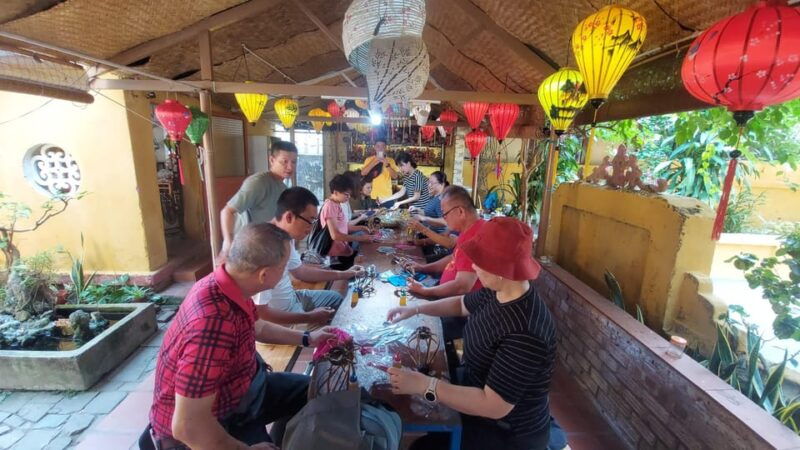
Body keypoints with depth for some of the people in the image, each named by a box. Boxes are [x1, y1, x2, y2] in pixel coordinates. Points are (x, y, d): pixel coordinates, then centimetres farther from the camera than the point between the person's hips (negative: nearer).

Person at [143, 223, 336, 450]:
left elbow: (256, 327, 11)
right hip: (206, 426, -8)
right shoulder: (213, 322, -39)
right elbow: (187, 426, -34)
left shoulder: (229, 285, -10)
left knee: (306, 389, 16)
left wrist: (307, 339, 16)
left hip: (237, 387, 8)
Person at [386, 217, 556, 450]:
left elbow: (493, 406, -32)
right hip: (478, 390, 7)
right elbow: (463, 304, 10)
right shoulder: (498, 291, -9)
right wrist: (416, 308, 1)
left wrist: (425, 385, -31)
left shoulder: (524, 333, -35)